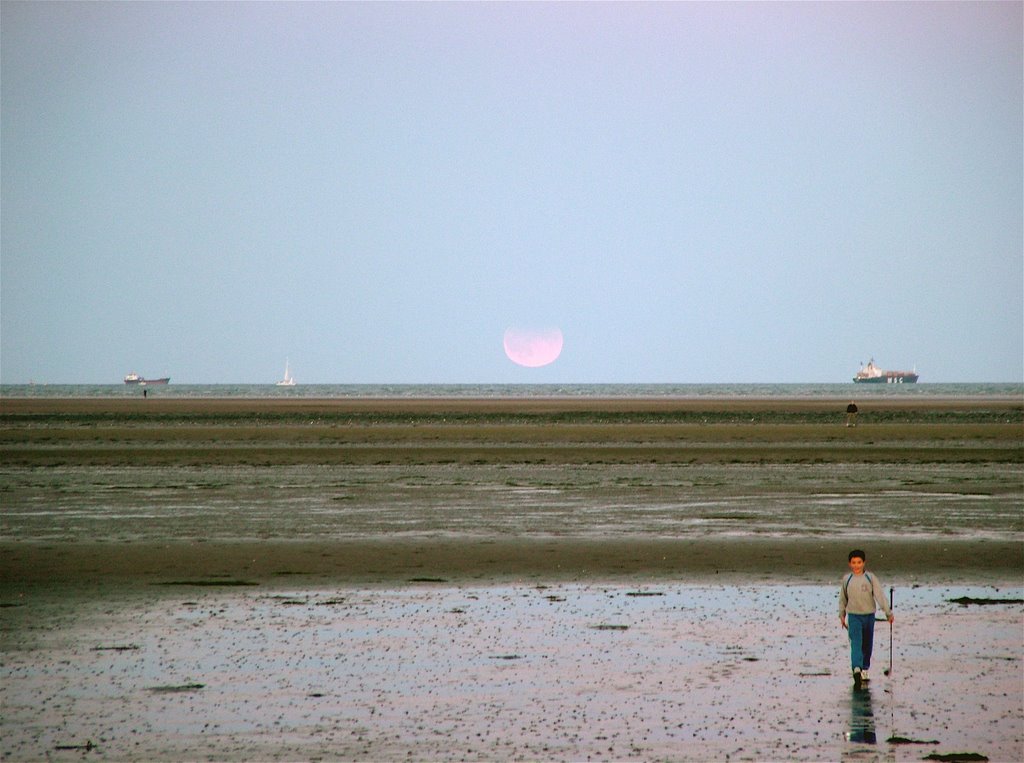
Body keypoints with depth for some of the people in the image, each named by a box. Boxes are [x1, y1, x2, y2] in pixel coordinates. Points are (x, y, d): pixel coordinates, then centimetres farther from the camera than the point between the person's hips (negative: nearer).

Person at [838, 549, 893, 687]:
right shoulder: (847, 579, 0)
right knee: (856, 643, -17)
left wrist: (888, 612, -15)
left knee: (867, 644, 12)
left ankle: (865, 668, 29)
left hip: (869, 615, 1)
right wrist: (842, 615, 17)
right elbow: (843, 598, 13)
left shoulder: (870, 578, -5)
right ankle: (857, 669, -31)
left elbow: (880, 595, -10)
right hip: (853, 616, -1)